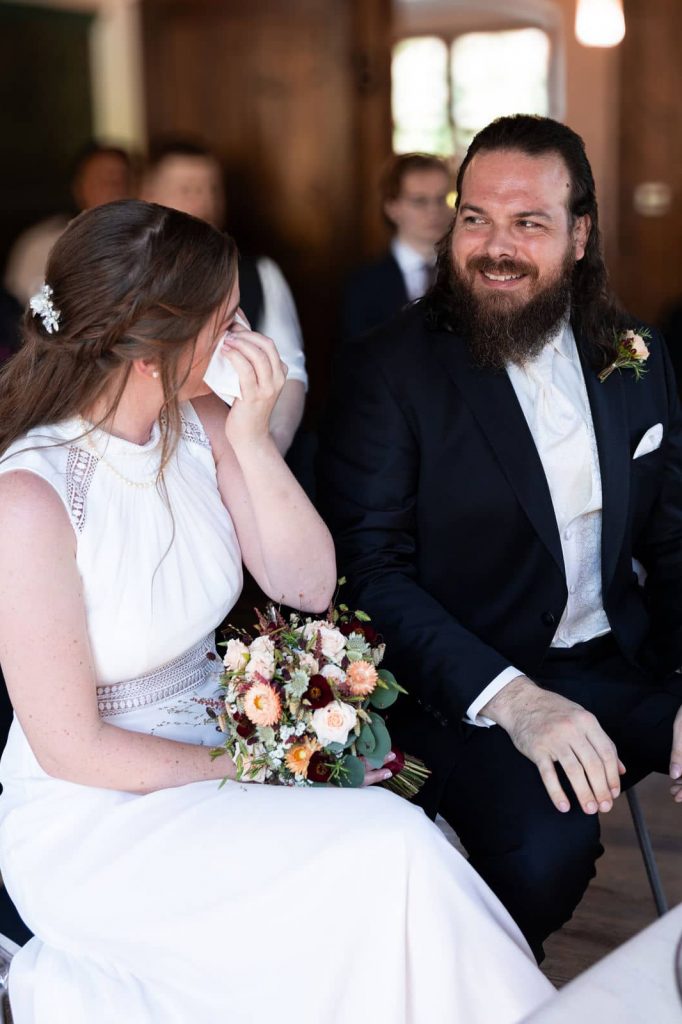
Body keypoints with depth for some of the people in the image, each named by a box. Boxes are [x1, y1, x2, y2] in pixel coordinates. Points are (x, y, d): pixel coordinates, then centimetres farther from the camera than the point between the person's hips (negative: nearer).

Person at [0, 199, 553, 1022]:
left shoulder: (202, 425, -5)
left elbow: (309, 587, -2)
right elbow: (72, 749, -17)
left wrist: (251, 439, -15)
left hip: (213, 753, 6)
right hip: (89, 822, -6)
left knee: (402, 845, -16)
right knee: (391, 850, -22)